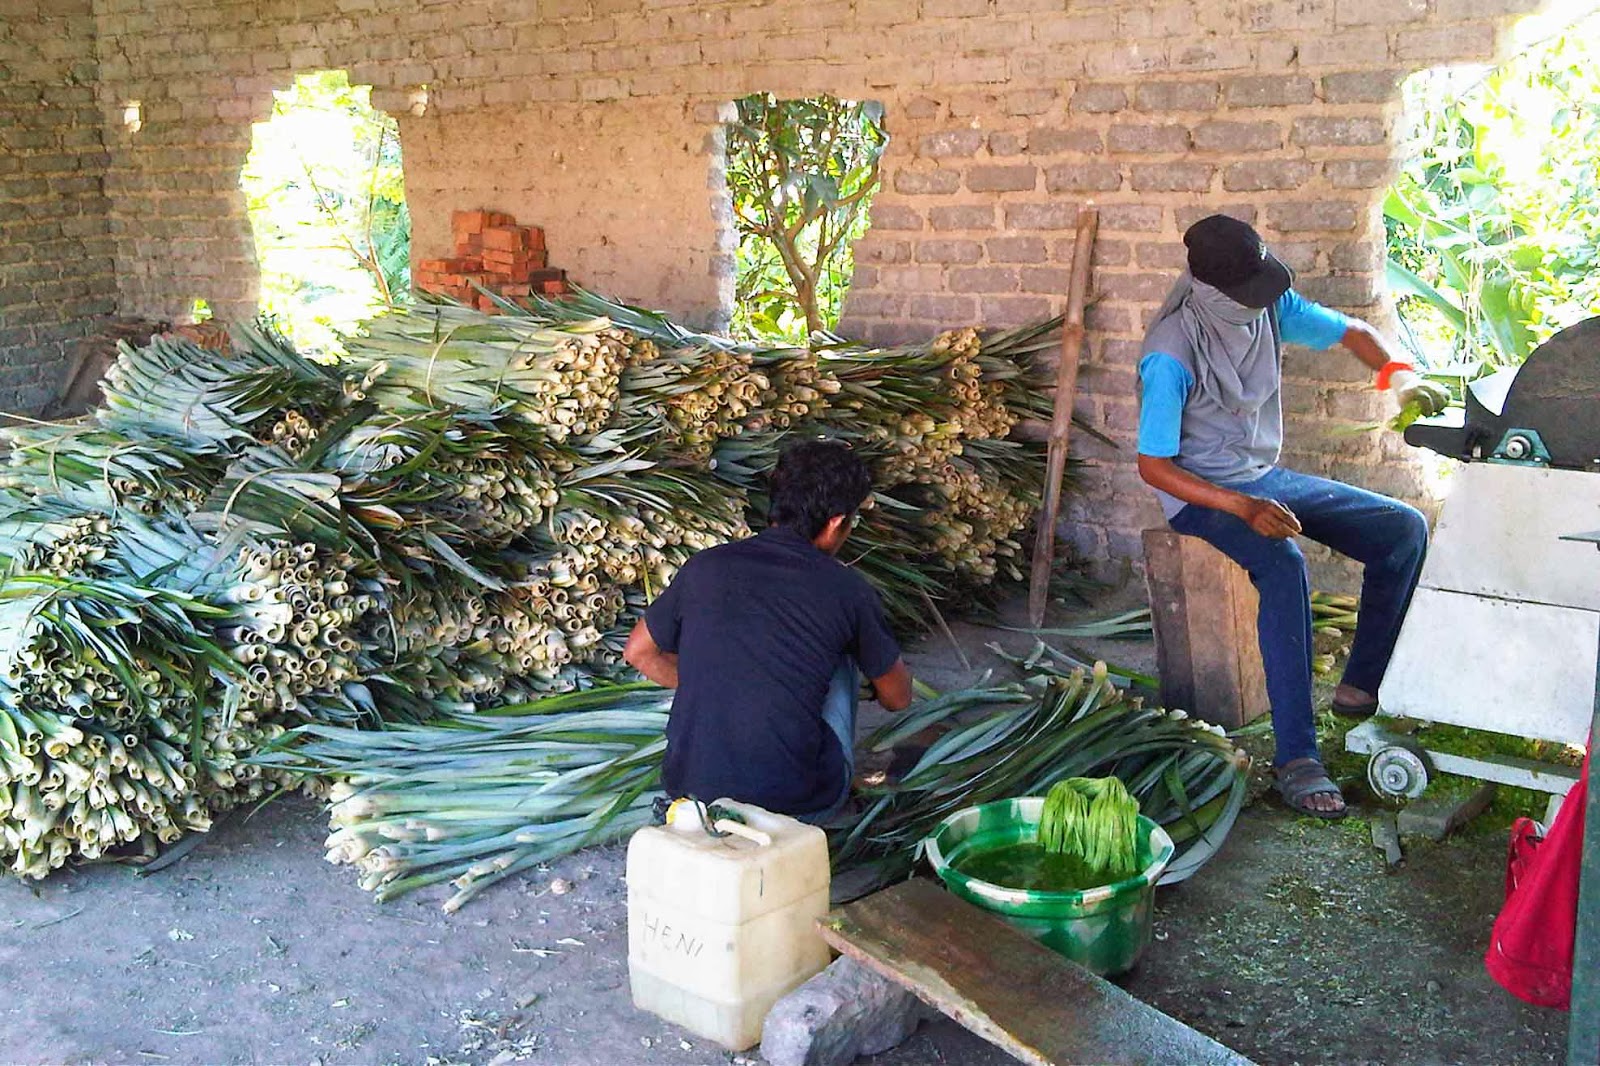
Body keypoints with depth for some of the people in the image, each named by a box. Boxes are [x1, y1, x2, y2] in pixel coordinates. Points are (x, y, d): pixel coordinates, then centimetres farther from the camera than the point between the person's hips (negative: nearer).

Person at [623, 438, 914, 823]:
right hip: (797, 802, -2)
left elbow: (639, 653, 18)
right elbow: (898, 699, 11)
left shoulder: (705, 566, 2)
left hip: (690, 788, 3)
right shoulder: (845, 589, -5)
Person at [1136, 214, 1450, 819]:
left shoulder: (1271, 307, -5)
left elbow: (1351, 332, 10)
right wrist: (1243, 508, -31)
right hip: (1201, 495, -7)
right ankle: (1295, 758, -31)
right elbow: (1152, 466, -21)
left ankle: (1363, 685, 6)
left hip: (1265, 478, 8)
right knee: (1284, 568, -36)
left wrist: (1398, 375, -12)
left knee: (1405, 529, -3)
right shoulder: (1171, 354, -24)